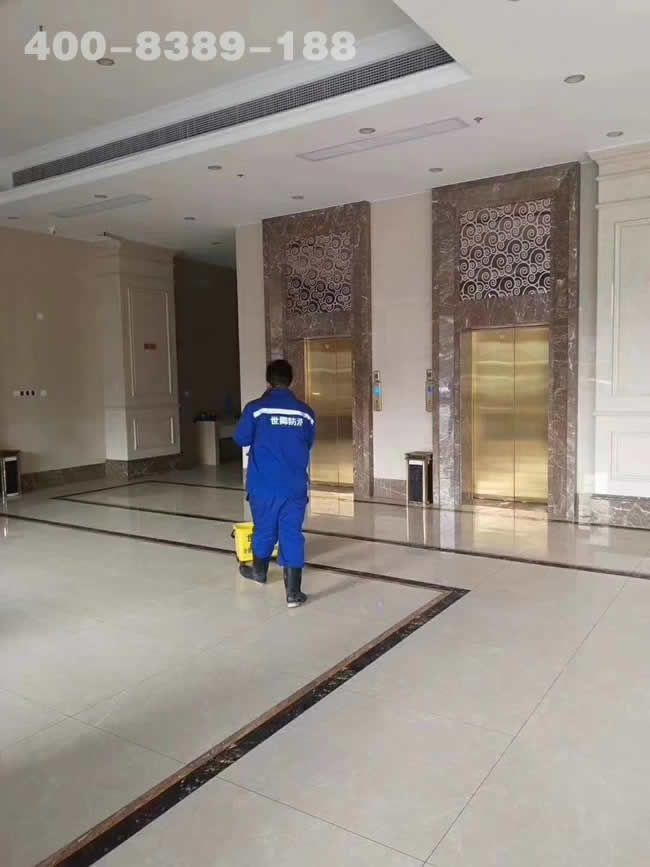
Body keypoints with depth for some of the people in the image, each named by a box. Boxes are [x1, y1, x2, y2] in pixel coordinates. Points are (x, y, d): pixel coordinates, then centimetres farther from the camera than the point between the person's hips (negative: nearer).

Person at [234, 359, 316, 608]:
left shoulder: (256, 408, -8)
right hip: (295, 486, 1)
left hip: (264, 485, -1)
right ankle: (293, 592, 2)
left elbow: (241, 439, 3)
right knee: (292, 534, 4)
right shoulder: (306, 412, 0)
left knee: (264, 529, 19)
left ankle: (259, 571, 43)